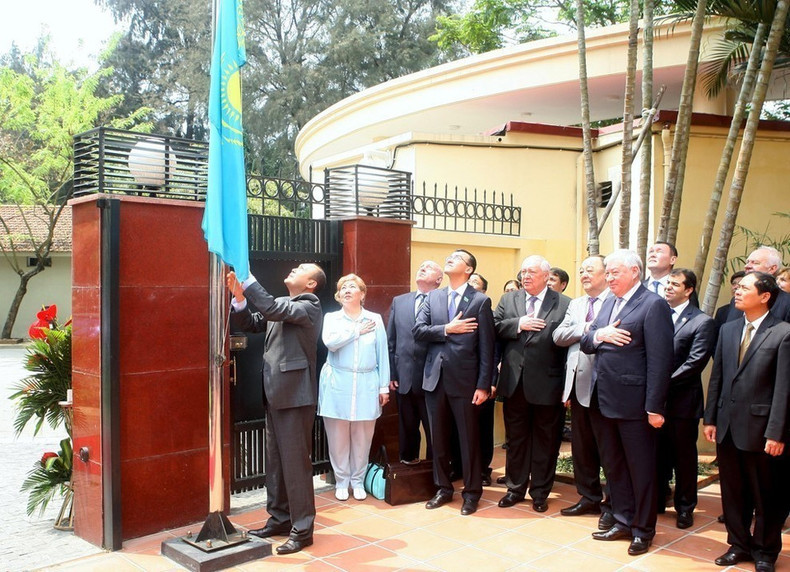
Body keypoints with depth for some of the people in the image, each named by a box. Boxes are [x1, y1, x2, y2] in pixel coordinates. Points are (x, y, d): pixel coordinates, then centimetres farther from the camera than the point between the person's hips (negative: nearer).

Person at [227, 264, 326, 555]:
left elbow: (273, 310, -25)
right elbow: (248, 323, 12)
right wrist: (240, 297, -5)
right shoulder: (282, 304, 15)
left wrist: (246, 278, -22)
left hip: (295, 394, -9)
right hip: (275, 393, 9)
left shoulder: (309, 306, -10)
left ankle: (302, 529, 9)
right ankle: (280, 518, 30)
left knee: (295, 461, -2)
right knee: (275, 460, 16)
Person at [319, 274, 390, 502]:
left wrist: (384, 386, 2)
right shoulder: (331, 318, 6)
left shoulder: (375, 319, 8)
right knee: (338, 437, 3)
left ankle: (358, 481, 21)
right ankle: (341, 482, 18)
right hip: (338, 385, 0)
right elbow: (330, 342, -14)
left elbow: (382, 354, 6)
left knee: (362, 437, 5)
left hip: (366, 386, 1)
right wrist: (357, 331, -8)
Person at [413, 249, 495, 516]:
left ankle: (472, 492, 21)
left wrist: (483, 385, -11)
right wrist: (447, 329, -13)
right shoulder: (433, 297, 10)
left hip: (464, 379, -4)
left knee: (469, 439, 6)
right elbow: (418, 330, 0)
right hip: (435, 378, 4)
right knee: (439, 437, 13)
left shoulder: (480, 301, -4)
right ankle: (443, 488, 28)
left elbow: (486, 347, -7)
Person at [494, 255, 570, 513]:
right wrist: (518, 324, -16)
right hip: (514, 383, 3)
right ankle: (516, 488, 29)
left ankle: (540, 493, 24)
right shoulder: (508, 300, 8)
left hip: (547, 385, -3)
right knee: (516, 438, 15)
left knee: (545, 441, 9)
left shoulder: (564, 305, -4)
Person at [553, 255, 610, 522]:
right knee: (581, 444, 14)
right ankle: (589, 497, 28)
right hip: (580, 383, 7)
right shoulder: (575, 305, 16)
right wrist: (587, 328, -10)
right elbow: (558, 336, 2)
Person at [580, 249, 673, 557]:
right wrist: (599, 335, -12)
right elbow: (585, 344, 11)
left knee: (640, 468, 6)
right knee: (613, 465, 17)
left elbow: (659, 359, -15)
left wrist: (655, 407, -18)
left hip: (632, 401, -7)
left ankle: (643, 529, 21)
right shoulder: (608, 302, 13)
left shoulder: (653, 304, -11)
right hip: (602, 398, 8)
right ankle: (623, 521, 31)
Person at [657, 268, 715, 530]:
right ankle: (657, 501, 29)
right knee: (658, 454, 14)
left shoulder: (702, 322, -6)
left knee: (684, 456, 10)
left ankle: (685, 507, 24)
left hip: (682, 401, -4)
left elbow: (694, 363, -14)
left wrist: (665, 383, -18)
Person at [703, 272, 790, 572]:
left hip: (759, 428, -5)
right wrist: (709, 418, 7)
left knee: (766, 495, 10)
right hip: (727, 425, 5)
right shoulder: (728, 329, 9)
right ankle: (739, 544, 31)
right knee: (732, 491, 15)